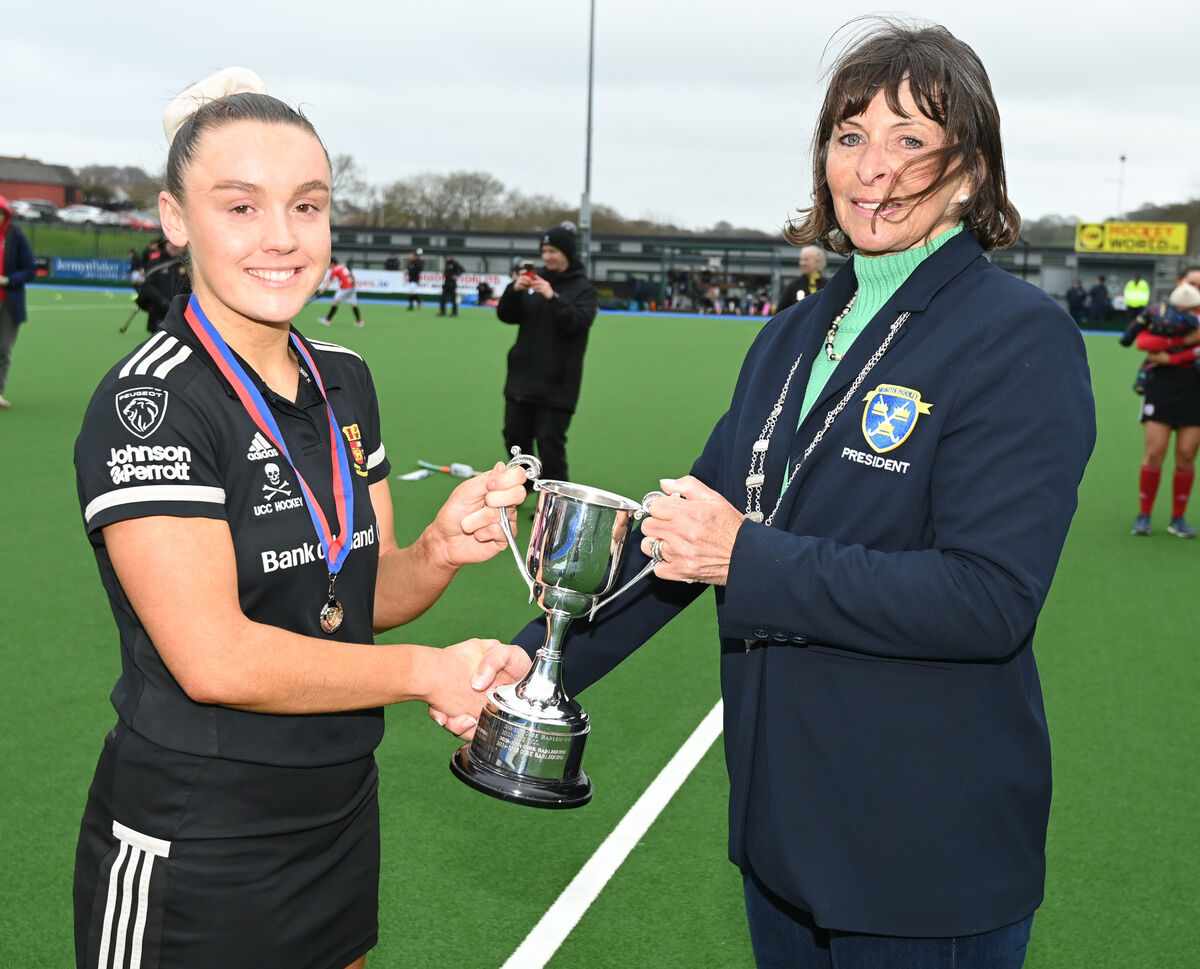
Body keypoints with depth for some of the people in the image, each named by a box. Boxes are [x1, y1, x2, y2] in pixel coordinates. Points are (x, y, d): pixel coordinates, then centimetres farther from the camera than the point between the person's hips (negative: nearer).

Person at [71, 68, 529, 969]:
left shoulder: (346, 380, 4)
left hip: (343, 819, 7)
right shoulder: (150, 403, -18)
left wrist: (440, 552, -13)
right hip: (189, 855, -6)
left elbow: (365, 596, 8)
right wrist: (429, 671, -16)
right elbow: (216, 659, -24)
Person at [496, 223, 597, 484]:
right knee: (516, 437, 14)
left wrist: (553, 298, -31)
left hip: (557, 384, -5)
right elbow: (506, 315, 4)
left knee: (550, 443, -5)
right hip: (522, 377, 5)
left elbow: (579, 321, -20)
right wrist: (514, 290, -14)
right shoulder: (536, 280, 7)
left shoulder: (582, 287, -5)